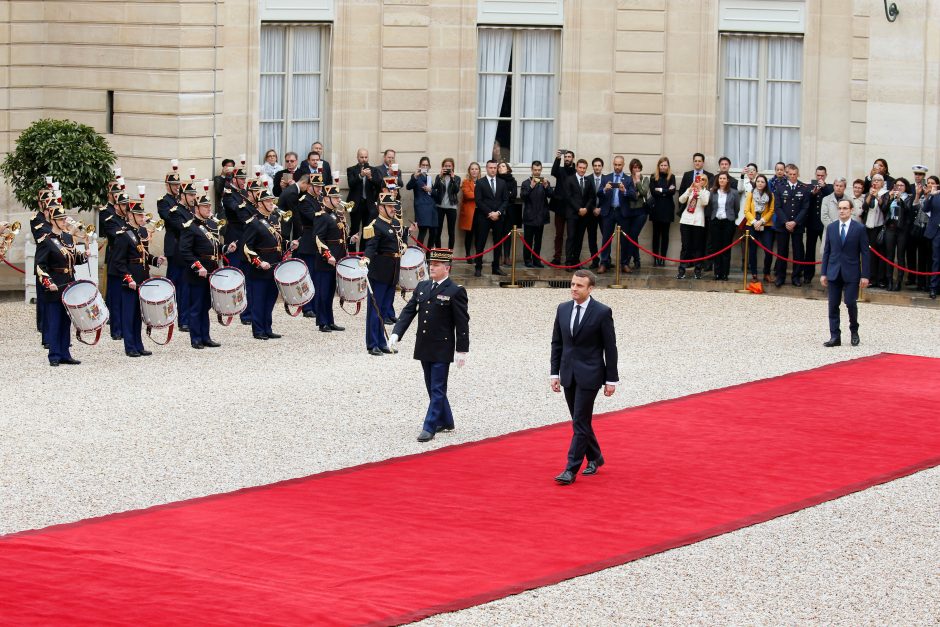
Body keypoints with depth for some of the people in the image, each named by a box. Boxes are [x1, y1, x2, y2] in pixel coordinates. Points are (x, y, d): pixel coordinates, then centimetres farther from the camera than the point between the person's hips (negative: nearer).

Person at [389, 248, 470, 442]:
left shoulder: (455, 291, -10)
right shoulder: (422, 287, 9)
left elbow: (462, 323, -10)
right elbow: (408, 311, 7)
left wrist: (462, 351, -11)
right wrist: (396, 333, -5)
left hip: (442, 349, -7)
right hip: (424, 347, 7)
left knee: (437, 389, -3)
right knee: (433, 388, 16)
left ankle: (429, 428, -3)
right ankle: (445, 421, 30)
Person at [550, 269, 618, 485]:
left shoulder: (602, 312, -9)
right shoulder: (563, 309, 6)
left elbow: (610, 347, -7)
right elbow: (556, 343, 11)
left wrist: (611, 379, -7)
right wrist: (555, 373, 6)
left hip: (589, 375, -6)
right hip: (568, 374, 6)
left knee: (580, 422, -8)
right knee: (580, 420, 14)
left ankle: (571, 470, -7)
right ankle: (594, 458, 33)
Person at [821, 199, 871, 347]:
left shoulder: (859, 229, -3)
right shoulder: (831, 227, 7)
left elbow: (865, 253, -3)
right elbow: (826, 251, 10)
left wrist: (865, 275, -8)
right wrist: (823, 273, 5)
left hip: (851, 273, -3)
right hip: (834, 272, 3)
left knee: (851, 303, -8)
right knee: (833, 305, 1)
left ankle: (854, 331, 17)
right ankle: (835, 337, 6)